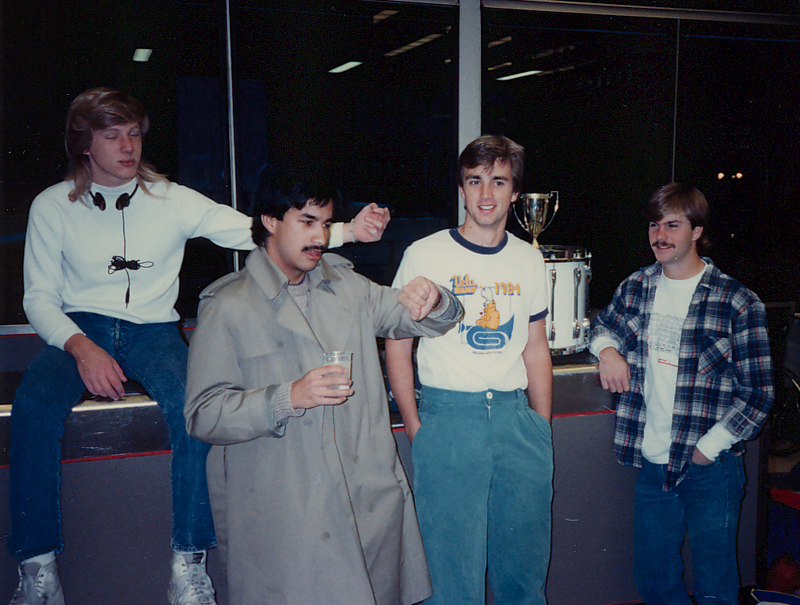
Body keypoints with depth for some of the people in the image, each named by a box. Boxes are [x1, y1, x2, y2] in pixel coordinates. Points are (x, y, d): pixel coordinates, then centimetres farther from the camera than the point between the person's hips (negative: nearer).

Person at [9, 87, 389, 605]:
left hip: (152, 330, 0)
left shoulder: (171, 199, -1)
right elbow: (40, 298, 2)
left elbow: (251, 231, -10)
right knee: (33, 406, -30)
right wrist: (81, 347, -19)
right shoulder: (52, 206, 1)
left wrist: (346, 231, -23)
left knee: (193, 404, -31)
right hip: (79, 329, 1)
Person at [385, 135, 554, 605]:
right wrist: (414, 427, -5)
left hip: (517, 416, 4)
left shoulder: (530, 260, 9)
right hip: (447, 415, -3)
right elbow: (398, 346, 0)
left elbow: (537, 351, 15)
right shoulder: (425, 255, -3)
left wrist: (544, 431, 12)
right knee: (453, 567, 3)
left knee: (526, 562, 14)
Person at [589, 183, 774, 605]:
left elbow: (758, 394, -8)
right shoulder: (635, 287, 4)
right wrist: (606, 348, 1)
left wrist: (709, 447, -11)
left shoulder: (737, 302, -10)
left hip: (710, 466, -4)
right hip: (652, 463, 4)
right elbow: (604, 324, 24)